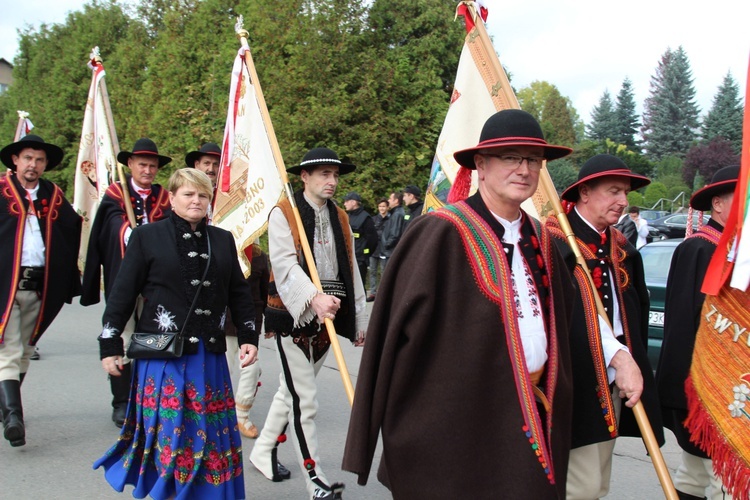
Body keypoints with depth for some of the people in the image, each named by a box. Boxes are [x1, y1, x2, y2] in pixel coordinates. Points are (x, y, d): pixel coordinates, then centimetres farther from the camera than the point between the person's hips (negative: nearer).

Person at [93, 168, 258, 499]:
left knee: (212, 431, 9)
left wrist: (248, 337, 8)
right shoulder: (147, 237, -1)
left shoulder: (223, 240, 10)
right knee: (168, 433, 2)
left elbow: (239, 294, 15)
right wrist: (110, 346, -2)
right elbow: (122, 293, -1)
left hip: (210, 356, 4)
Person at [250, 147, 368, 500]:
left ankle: (263, 452, 35)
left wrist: (360, 319, 12)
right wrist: (313, 298, -34)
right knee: (304, 400, -5)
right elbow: (284, 264, -19)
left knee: (291, 390, 17)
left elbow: (350, 271, 13)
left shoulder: (340, 218, 13)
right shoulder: (283, 213, -6)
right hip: (293, 316, -6)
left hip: (327, 317, 6)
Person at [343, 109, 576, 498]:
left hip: (532, 419, 7)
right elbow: (408, 325, -15)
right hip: (460, 420, -7)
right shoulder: (441, 234, -15)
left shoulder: (539, 239, 9)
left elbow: (563, 308, 21)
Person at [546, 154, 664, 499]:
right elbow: (575, 308, -25)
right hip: (576, 383, -8)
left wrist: (631, 362, 3)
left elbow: (636, 313, 14)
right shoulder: (555, 241, -13)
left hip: (614, 382, 8)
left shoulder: (621, 248, 12)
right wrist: (619, 355, -32)